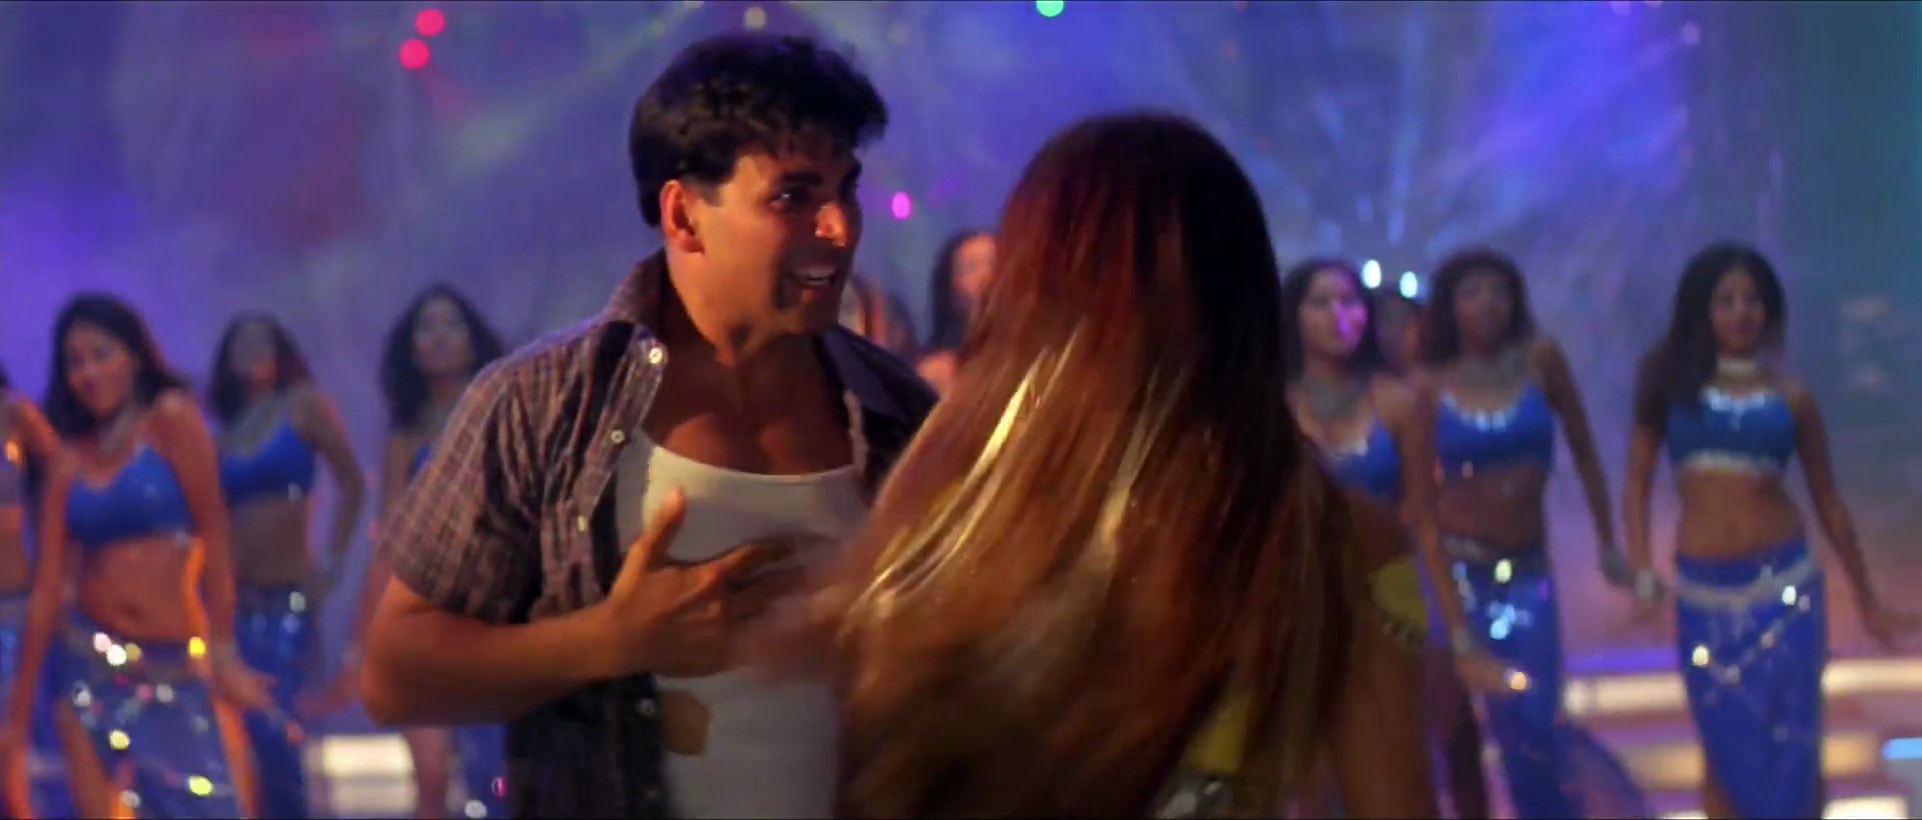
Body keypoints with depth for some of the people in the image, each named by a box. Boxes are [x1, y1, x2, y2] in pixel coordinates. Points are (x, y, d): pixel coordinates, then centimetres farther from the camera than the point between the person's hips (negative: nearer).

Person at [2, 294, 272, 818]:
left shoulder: (172, 419, -2)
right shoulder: (69, 463, 9)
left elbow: (213, 534, -7)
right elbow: (47, 588, 8)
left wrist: (223, 652, -12)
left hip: (174, 666, -3)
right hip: (94, 663, 3)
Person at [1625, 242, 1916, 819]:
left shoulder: (1790, 396, 4)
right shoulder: (1672, 385, 4)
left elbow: (1828, 502, 10)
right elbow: (1638, 482, 5)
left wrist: (1866, 600, 14)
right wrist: (1642, 570, -8)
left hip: (1784, 586, 0)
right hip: (1705, 593, 1)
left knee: (1792, 749, -2)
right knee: (1727, 751, 5)